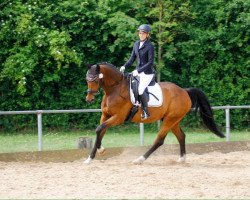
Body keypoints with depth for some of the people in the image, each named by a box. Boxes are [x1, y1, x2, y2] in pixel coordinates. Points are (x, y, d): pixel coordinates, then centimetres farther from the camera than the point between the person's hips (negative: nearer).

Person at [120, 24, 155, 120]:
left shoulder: (150, 46, -13)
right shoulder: (136, 44, 9)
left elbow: (150, 62, -16)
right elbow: (132, 58, 12)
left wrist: (138, 71, -22)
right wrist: (124, 66, -4)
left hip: (147, 73, -8)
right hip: (138, 72, 8)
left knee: (140, 89, -26)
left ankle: (146, 112, -16)